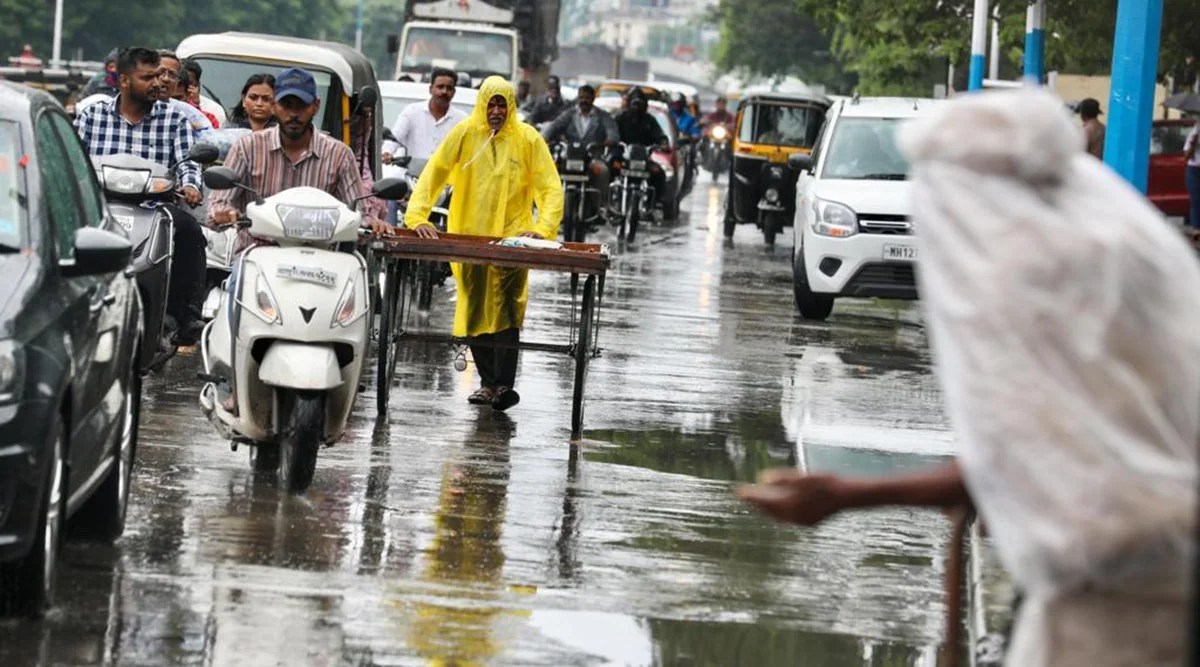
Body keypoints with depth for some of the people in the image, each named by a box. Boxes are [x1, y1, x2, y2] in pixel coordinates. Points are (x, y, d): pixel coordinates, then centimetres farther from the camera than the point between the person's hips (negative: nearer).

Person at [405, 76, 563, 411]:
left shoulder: (528, 139, -1)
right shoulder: (465, 133, 0)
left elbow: (550, 188, -2)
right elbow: (433, 174, -3)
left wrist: (543, 228, -16)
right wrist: (417, 217, -15)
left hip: (512, 240, -2)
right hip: (469, 237, 2)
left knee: (506, 312, -12)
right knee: (475, 313, 5)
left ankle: (505, 384, -13)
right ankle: (488, 382, 15)